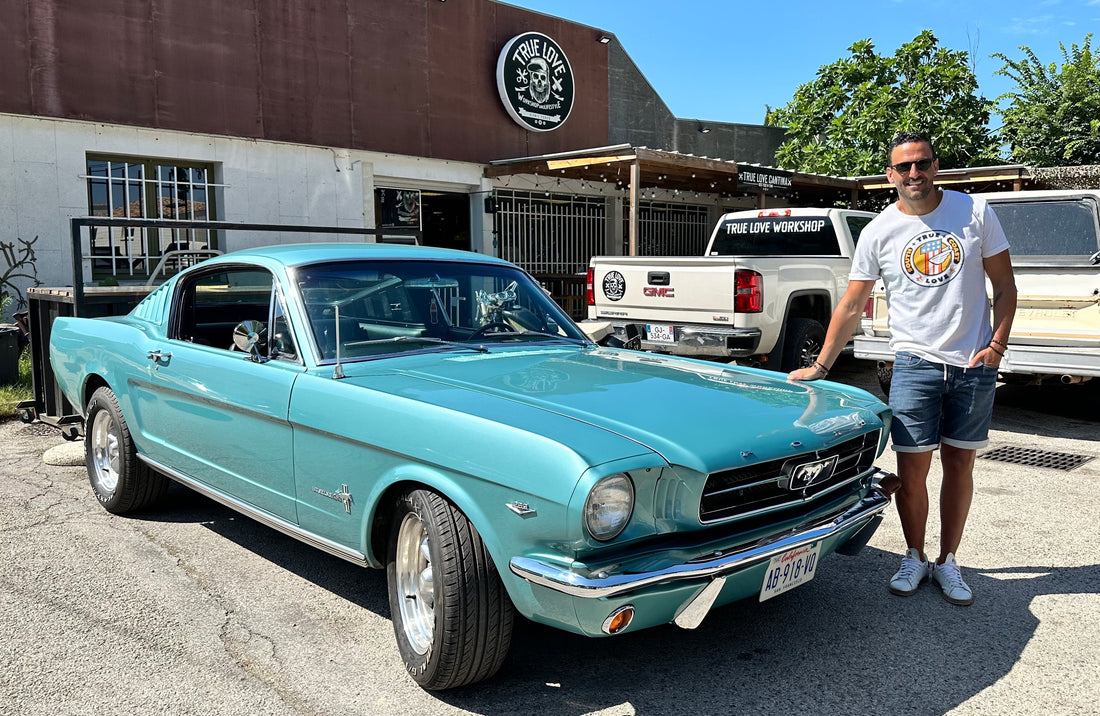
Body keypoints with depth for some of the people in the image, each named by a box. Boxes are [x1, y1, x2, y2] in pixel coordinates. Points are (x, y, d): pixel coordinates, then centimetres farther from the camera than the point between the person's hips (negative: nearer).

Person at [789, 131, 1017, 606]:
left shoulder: (975, 212, 0)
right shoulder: (879, 232, -2)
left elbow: (1004, 285, 5)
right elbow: (851, 306, 1)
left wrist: (997, 344, -7)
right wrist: (820, 366, -2)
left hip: (974, 365, 1)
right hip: (915, 364, -1)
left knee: (959, 466, 10)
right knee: (911, 471, 0)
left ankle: (947, 562, 24)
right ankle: (914, 558, 21)